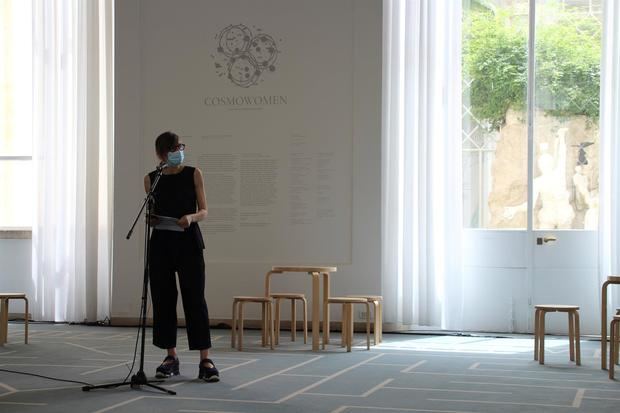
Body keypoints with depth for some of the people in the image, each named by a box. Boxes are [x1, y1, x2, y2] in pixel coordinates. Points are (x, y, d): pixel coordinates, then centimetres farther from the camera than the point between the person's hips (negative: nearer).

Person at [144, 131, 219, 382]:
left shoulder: (193, 174, 1)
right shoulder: (151, 179, 6)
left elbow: (204, 211, 1)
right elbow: (152, 213, 14)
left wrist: (191, 217, -20)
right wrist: (151, 219, -9)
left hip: (188, 243, -2)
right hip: (161, 244, 2)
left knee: (195, 300, -5)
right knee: (163, 300, 4)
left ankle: (205, 361, -4)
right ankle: (171, 357, 14)